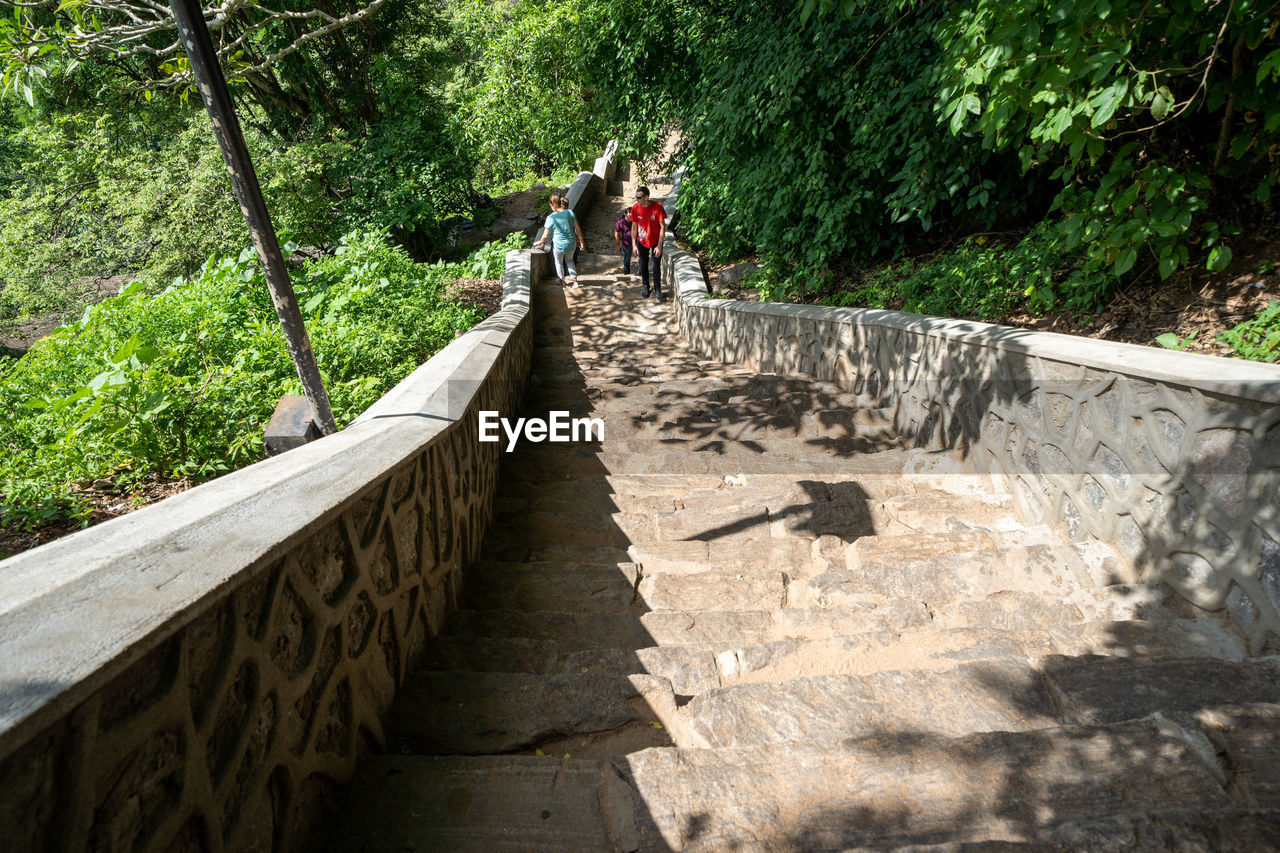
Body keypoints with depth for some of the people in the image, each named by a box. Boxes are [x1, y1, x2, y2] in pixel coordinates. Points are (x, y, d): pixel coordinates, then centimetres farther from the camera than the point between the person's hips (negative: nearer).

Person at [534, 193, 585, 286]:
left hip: (558, 245, -3)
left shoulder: (551, 218, -17)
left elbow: (546, 235, -9)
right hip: (571, 243, 3)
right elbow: (577, 229, -3)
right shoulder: (570, 213, -8)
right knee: (569, 260, 28)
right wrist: (581, 242, 8)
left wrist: (542, 243, 9)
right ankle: (574, 280, 27)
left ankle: (561, 280, 40)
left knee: (559, 262, 23)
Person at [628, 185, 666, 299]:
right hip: (642, 242, 3)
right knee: (643, 265, 14)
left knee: (656, 266, -1)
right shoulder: (635, 208, -12)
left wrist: (659, 246, -18)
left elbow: (662, 227, -16)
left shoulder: (657, 207, -21)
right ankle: (645, 287, 34)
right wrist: (634, 245, -4)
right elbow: (634, 227, -2)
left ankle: (657, 289, 18)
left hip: (655, 241, -3)